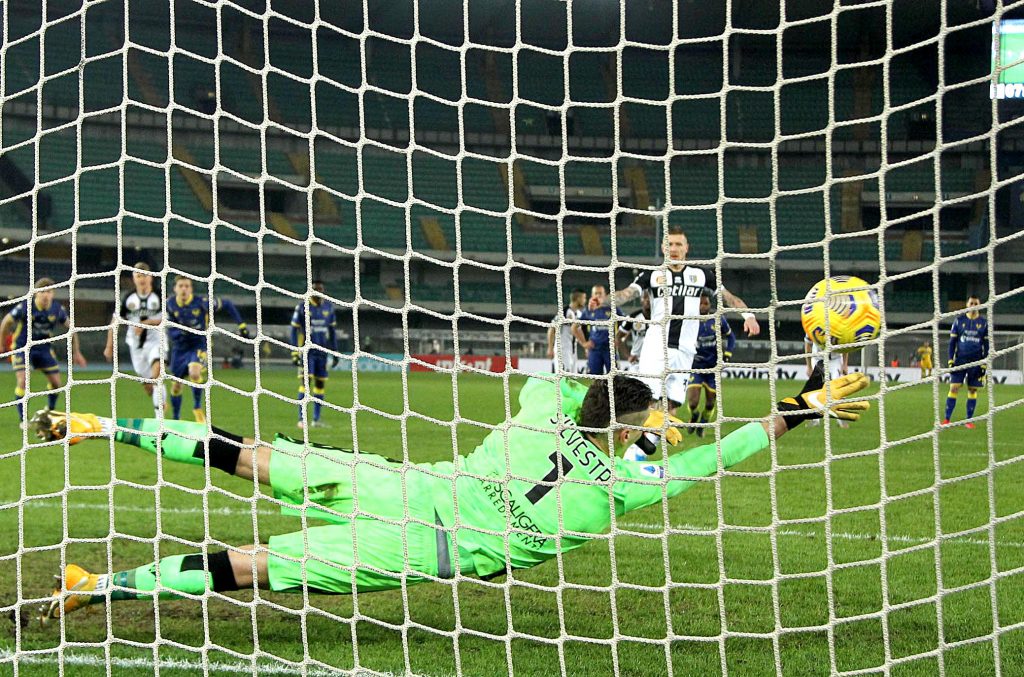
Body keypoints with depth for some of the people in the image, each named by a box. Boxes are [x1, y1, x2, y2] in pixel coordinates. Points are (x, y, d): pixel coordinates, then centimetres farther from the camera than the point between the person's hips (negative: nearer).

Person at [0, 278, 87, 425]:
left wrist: (76, 352, 9)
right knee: (23, 381, -18)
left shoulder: (57, 309, -13)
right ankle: (22, 419, -5)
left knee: (56, 382, 3)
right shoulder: (25, 307, -22)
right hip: (22, 348, -4)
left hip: (44, 347, 4)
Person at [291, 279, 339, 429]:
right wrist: (295, 353, -9)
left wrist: (335, 352, 12)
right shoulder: (302, 307, -5)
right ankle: (301, 419, -13)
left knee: (320, 383, 5)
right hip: (307, 351, -4)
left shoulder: (329, 307, 7)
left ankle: (316, 419, 11)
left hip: (323, 351, 4)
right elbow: (294, 330, -3)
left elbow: (333, 331, 15)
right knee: (304, 381, -13)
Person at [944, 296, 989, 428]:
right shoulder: (959, 321, 5)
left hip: (976, 362, 0)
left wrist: (984, 364, 1)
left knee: (973, 390, 3)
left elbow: (986, 345, 6)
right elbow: (952, 341, 6)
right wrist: (950, 360, -1)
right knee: (954, 388, -7)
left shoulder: (984, 323, 5)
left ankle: (969, 420, 11)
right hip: (960, 361, 0)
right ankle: (947, 419, -5)